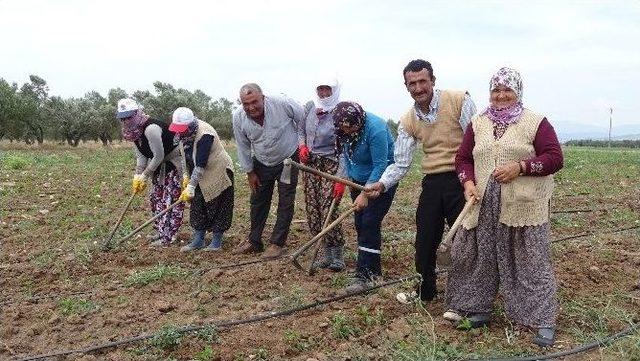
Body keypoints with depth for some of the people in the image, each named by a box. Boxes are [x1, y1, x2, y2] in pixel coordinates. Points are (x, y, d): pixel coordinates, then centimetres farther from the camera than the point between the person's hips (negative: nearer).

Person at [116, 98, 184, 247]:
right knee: (156, 197, 13)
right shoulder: (134, 132, 1)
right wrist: (138, 176, -5)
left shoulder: (151, 129, -29)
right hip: (159, 166, 10)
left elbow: (159, 156, -25)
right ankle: (162, 231, 25)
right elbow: (141, 157, 6)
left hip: (174, 163, -10)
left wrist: (145, 176, -16)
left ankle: (168, 236, -2)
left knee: (170, 200, -8)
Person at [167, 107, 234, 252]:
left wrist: (191, 186, -30)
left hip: (219, 173, -8)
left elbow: (201, 165, -31)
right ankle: (198, 241, 16)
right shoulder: (185, 132, -3)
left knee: (217, 207, -1)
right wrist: (187, 177, 8)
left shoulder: (205, 135, -30)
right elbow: (187, 157, 10)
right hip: (201, 176, 9)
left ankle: (216, 242, 9)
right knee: (197, 207, 8)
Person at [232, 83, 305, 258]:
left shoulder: (282, 104, -27)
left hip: (288, 159, -3)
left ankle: (277, 243, 7)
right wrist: (249, 172, 3)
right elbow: (243, 147, -2)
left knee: (285, 203, -2)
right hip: (262, 164, 3)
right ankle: (254, 241, 22)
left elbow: (305, 119, -11)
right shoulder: (238, 118, -16)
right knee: (258, 201, 9)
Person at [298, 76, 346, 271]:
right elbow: (301, 131, 20)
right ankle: (327, 251, 17)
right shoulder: (310, 107, 4)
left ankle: (337, 254, 3)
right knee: (312, 209, 3)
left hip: (330, 165, -5)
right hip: (310, 163, 6)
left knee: (328, 210, -14)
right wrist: (302, 147, -1)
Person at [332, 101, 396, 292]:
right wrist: (342, 178, 4)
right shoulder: (344, 130, -7)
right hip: (359, 179, 7)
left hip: (381, 180, -7)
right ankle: (373, 268, 19)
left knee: (370, 223, -13)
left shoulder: (375, 129, -29)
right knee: (359, 223, 7)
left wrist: (365, 194, -26)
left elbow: (380, 166, -27)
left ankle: (365, 274, -9)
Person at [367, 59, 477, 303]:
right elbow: (401, 163, 5)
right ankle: (424, 291, 35)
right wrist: (382, 184, -12)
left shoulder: (459, 101, -8)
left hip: (461, 179, -5)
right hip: (432, 183, 5)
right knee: (424, 240, 13)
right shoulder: (408, 122, 6)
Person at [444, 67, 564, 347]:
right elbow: (463, 158, 13)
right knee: (480, 258, 10)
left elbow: (554, 158, -5)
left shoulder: (536, 122, -1)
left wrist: (520, 167, -18)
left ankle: (543, 321, 10)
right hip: (483, 207, 4)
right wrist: (468, 182, -5)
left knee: (531, 262, 0)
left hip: (524, 208, -4)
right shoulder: (478, 123, 11)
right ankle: (477, 308, 26)